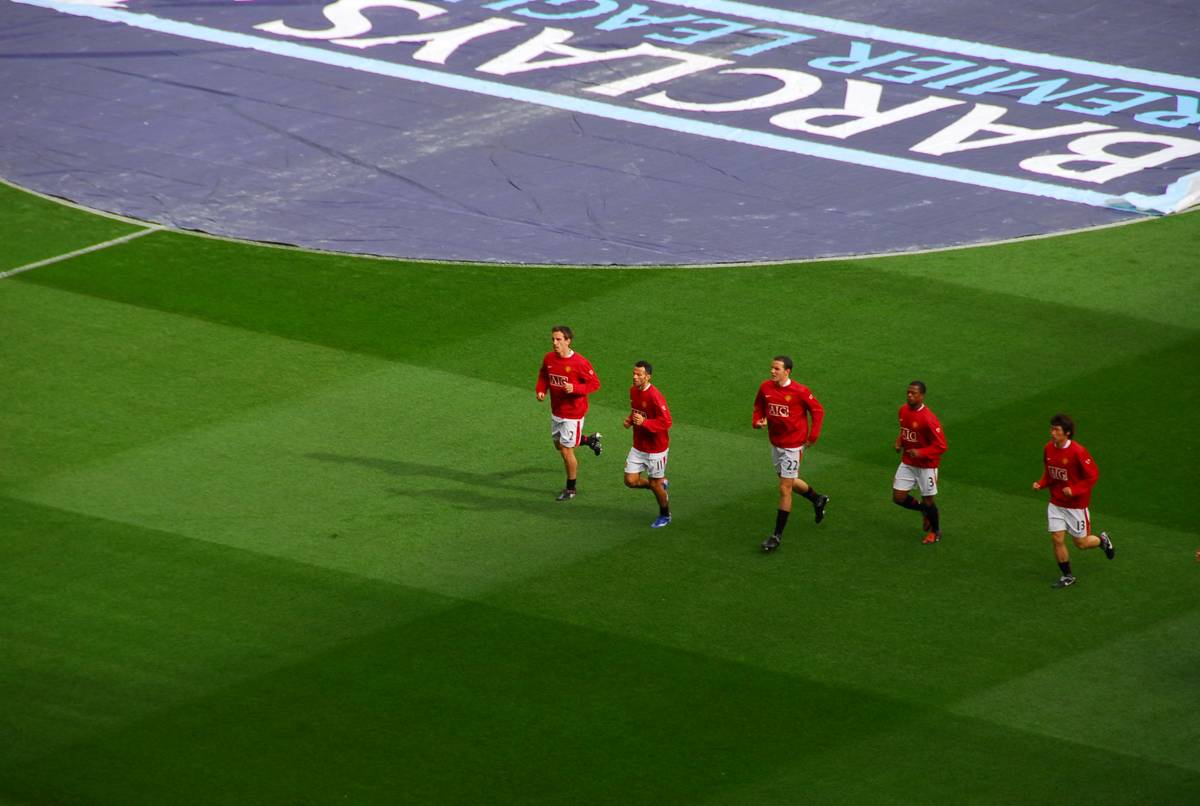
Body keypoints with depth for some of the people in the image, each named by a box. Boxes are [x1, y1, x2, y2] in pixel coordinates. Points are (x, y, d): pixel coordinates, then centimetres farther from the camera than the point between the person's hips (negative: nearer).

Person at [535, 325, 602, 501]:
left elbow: (595, 383, -14)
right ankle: (590, 440, 46)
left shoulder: (579, 362, -21)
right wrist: (541, 390, -5)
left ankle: (571, 489, 18)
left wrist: (575, 388, -29)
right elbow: (543, 376, 14)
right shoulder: (548, 359, -4)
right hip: (556, 412, 7)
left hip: (573, 413, -7)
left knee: (566, 451, -1)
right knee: (559, 445, 22)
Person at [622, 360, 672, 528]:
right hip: (638, 447, 7)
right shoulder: (633, 391, 1)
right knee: (630, 481, 3)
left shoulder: (654, 396, -24)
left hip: (656, 449, -7)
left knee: (655, 484, 6)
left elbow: (666, 422, -25)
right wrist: (630, 420, -2)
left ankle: (665, 515, 29)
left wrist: (644, 422, -33)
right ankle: (661, 483, 29)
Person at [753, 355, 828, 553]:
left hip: (792, 445, -6)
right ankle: (818, 499, 50)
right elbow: (759, 406, 12)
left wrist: (813, 435, -9)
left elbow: (817, 410, -6)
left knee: (784, 489, -4)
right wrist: (758, 420, -9)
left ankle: (777, 535, 3)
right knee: (789, 482, 23)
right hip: (775, 443, 6)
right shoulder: (766, 388, -5)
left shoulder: (799, 392, -19)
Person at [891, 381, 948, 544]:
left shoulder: (928, 418, -25)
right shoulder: (904, 410, -2)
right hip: (907, 463, 6)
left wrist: (920, 452, -33)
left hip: (926, 465, -6)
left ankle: (936, 532, 31)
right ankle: (924, 510, 32)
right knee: (898, 498, 3)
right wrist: (899, 442, -2)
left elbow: (941, 446, -22)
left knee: (928, 501, 6)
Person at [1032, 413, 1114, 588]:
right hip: (1056, 504, 5)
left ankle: (1102, 540, 39)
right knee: (1057, 539, -2)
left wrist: (1074, 490, -25)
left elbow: (1093, 476, -16)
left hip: (1076, 505, -5)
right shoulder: (1048, 449, -4)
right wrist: (1041, 483, -7)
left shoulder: (1078, 452, -23)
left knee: (1081, 543, 6)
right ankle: (1067, 576, 15)